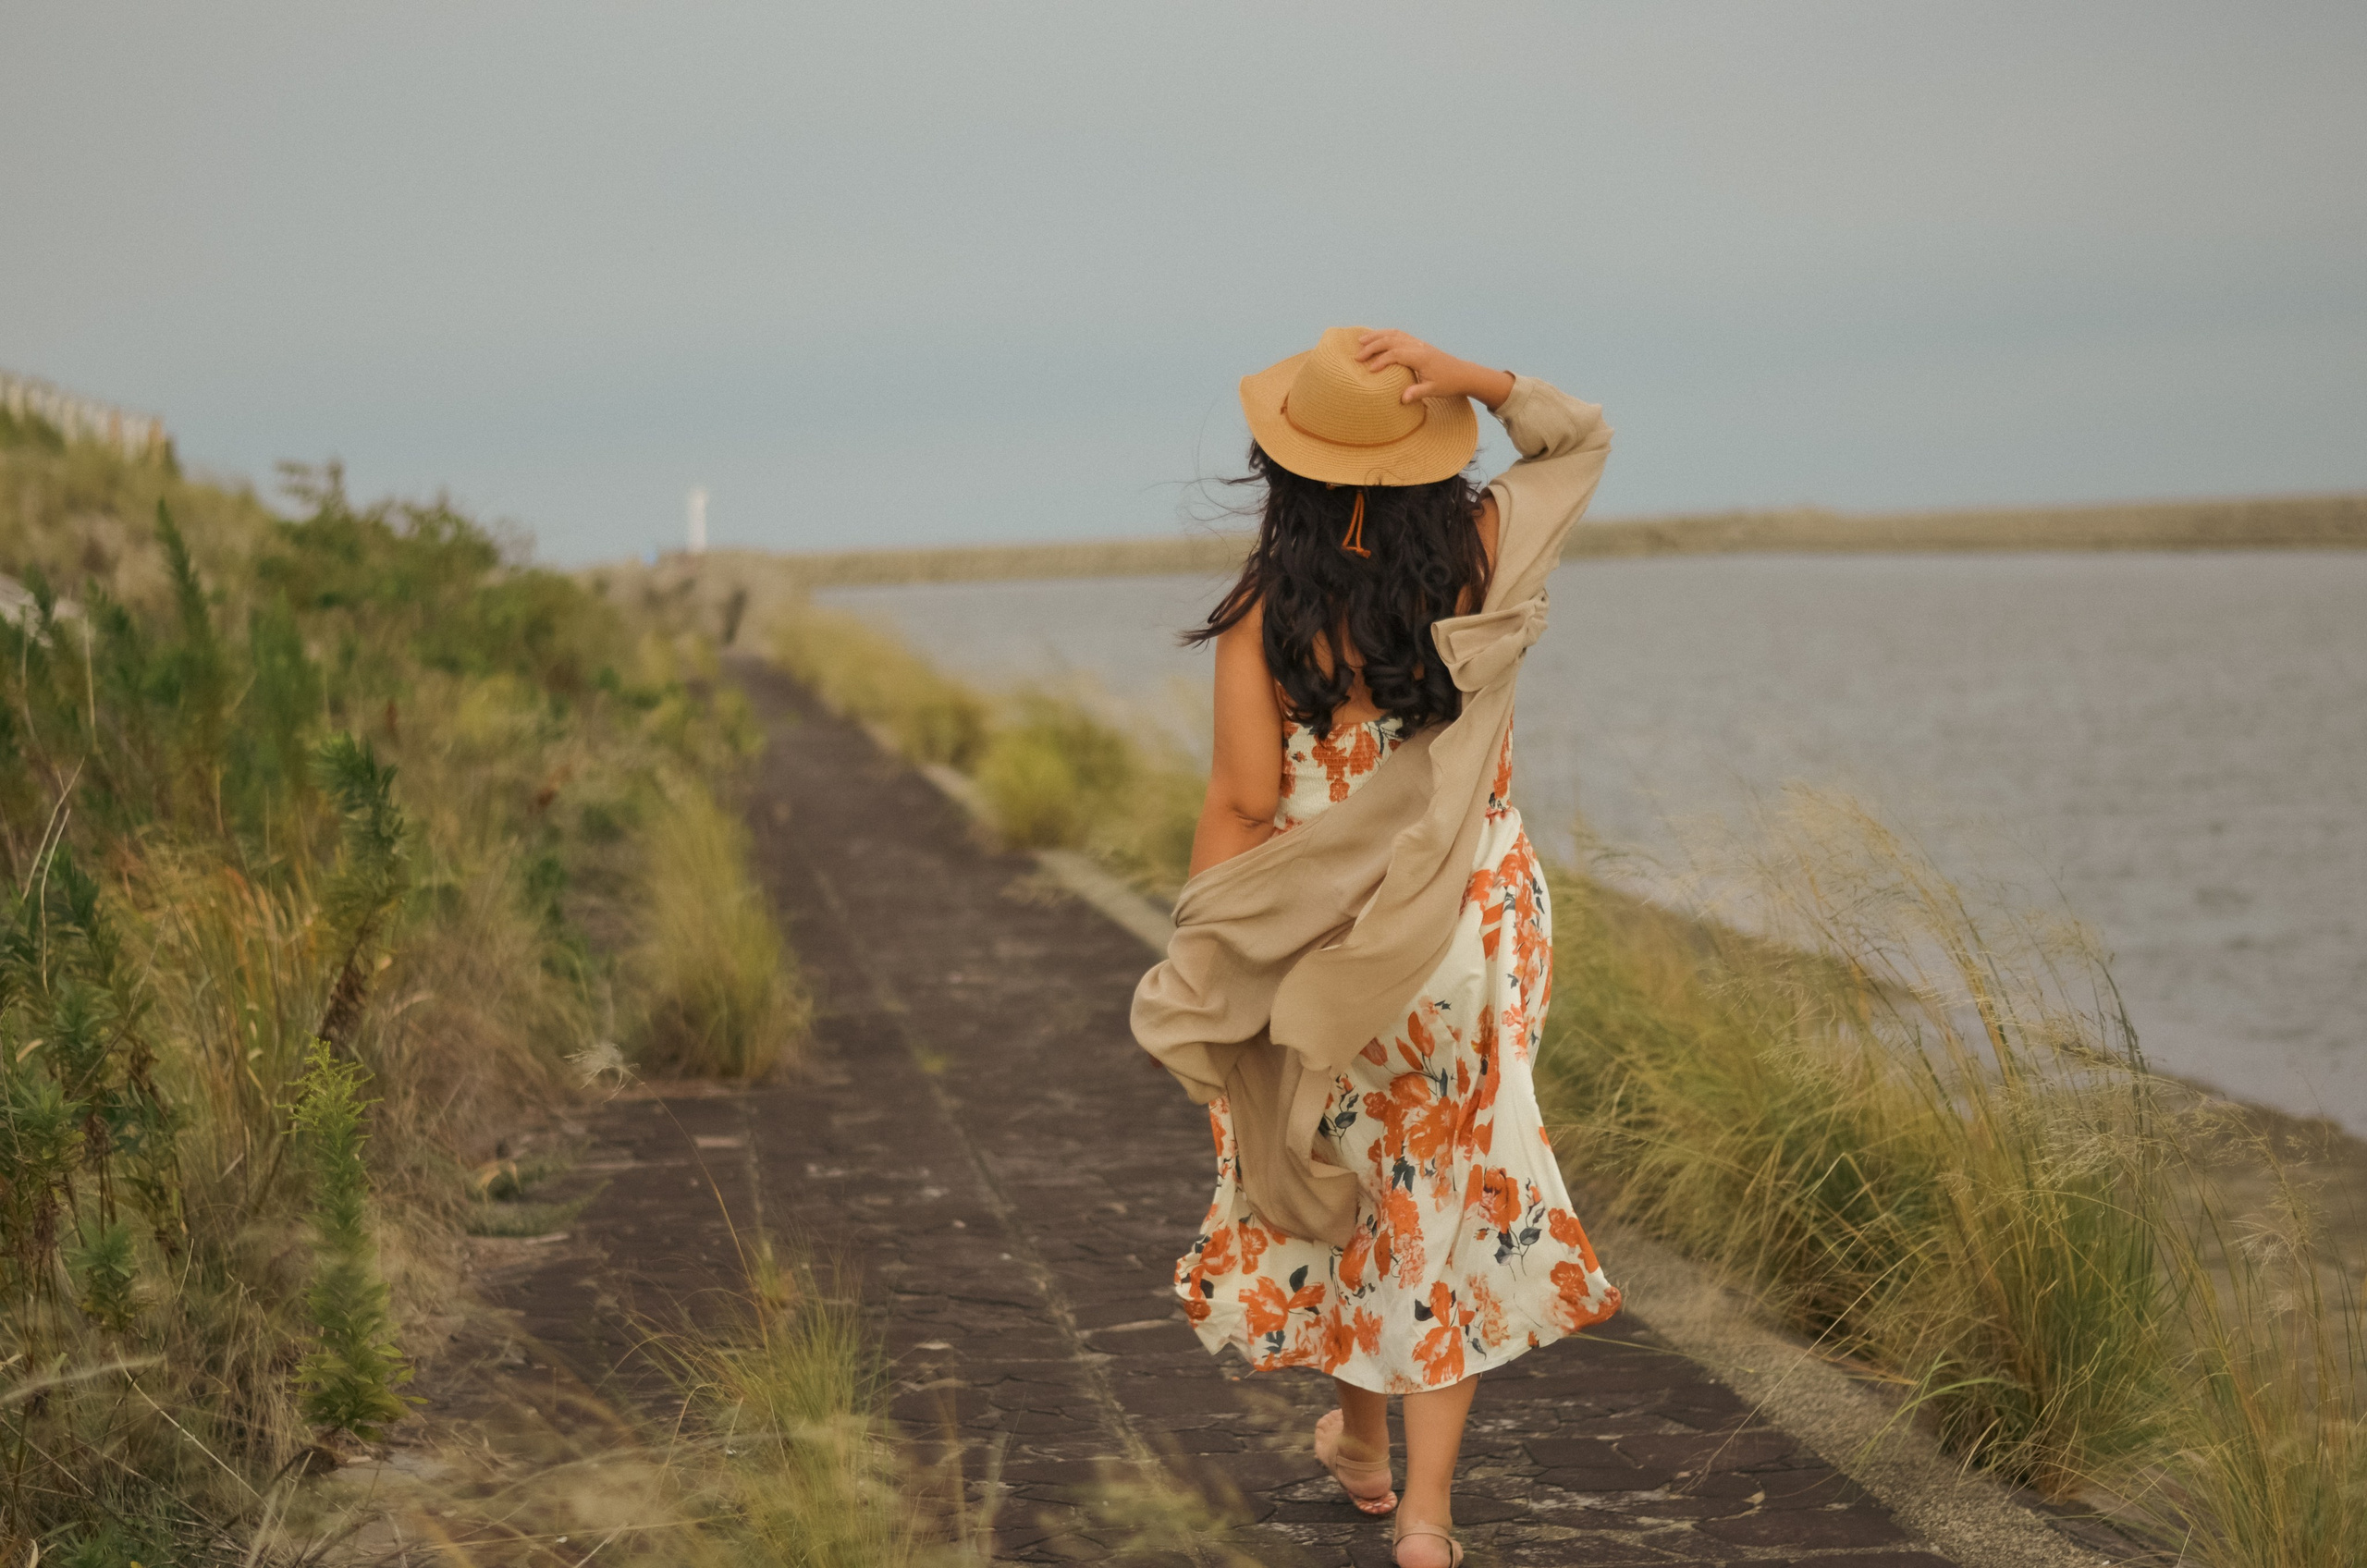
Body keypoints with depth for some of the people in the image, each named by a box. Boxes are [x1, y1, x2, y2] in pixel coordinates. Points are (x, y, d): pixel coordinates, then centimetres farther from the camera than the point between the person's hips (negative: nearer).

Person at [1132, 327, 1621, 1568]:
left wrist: (1197, 963, -4)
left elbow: (1243, 803, -14)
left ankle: (1360, 1443, 39)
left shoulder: (1266, 616, -14)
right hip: (1469, 936, 1)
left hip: (1318, 948, -1)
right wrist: (1476, 380, -9)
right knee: (1448, 1200, 8)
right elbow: (1581, 438, 10)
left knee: (1340, 1183, 20)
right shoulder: (1482, 558, -7)